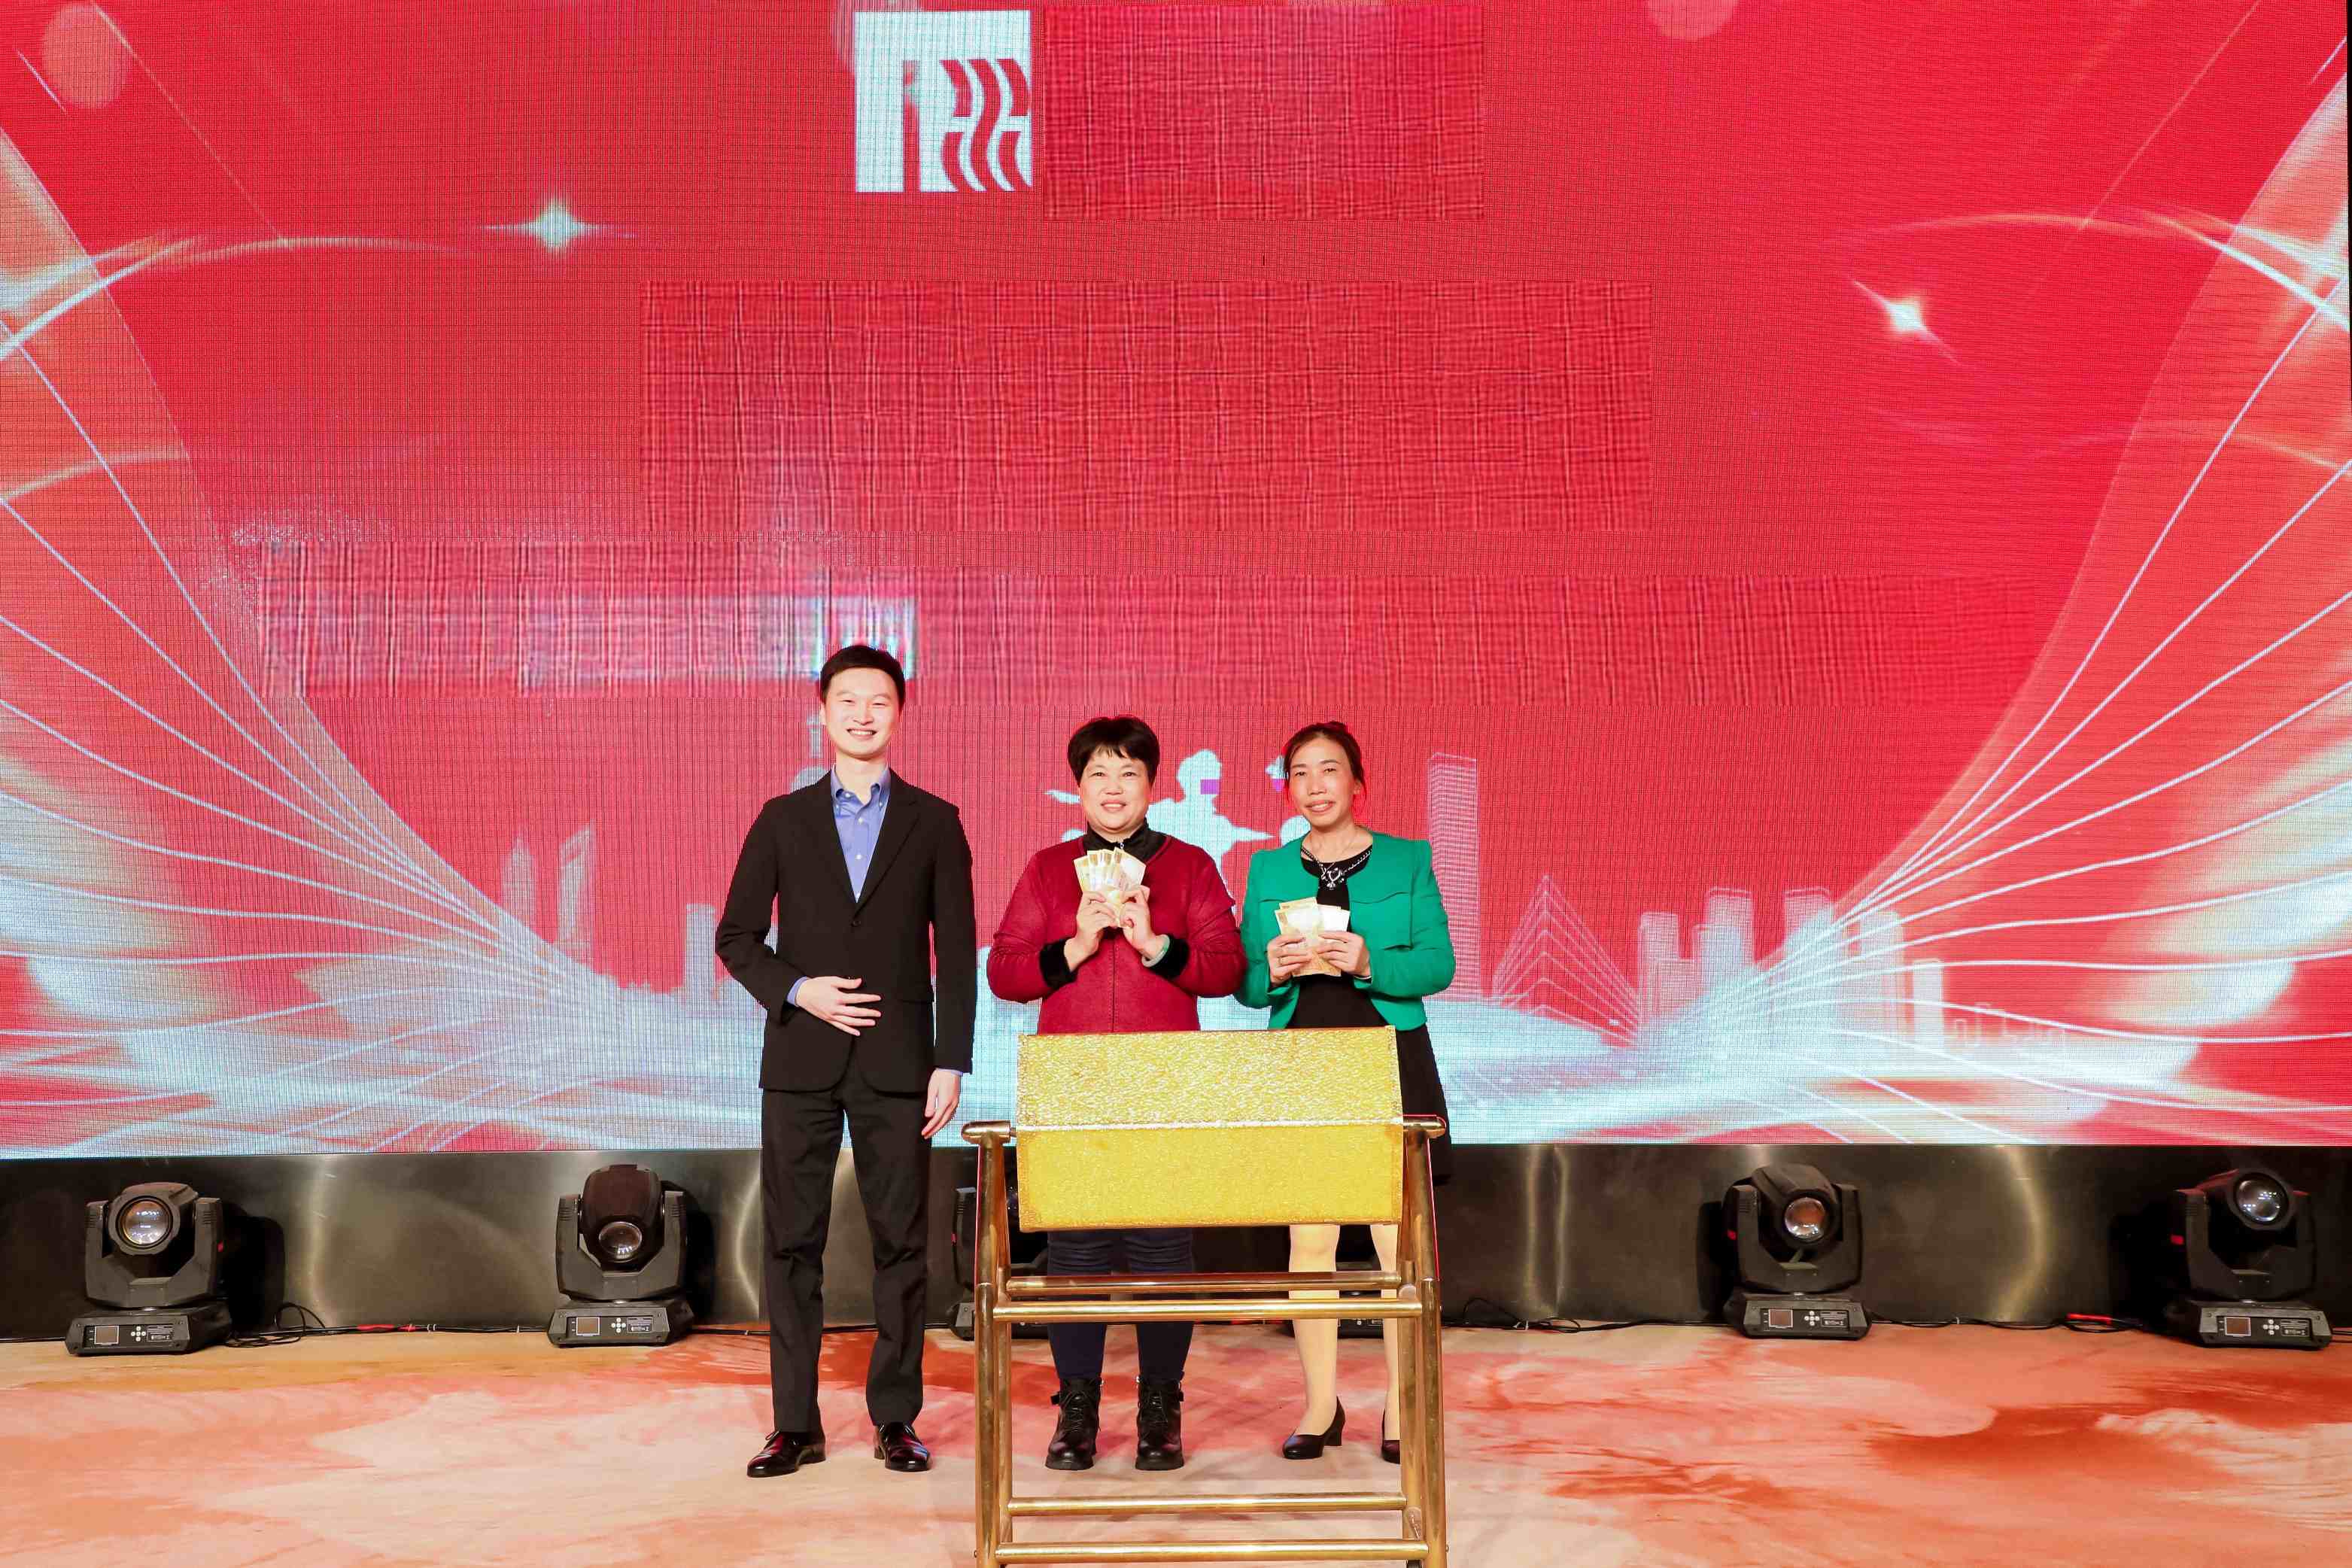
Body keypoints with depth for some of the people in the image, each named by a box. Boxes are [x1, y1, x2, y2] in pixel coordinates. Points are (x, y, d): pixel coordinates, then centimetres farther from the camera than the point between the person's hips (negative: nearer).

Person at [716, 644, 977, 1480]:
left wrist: (951, 1064, -4)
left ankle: (895, 1419, 13)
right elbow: (736, 936, 8)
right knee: (792, 1243, 3)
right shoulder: (783, 820, 8)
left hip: (897, 1064, -1)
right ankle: (796, 1424, 12)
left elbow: (956, 954, 3)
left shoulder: (933, 823, 6)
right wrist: (796, 990, -9)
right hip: (801, 1063, 1)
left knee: (900, 1244, 3)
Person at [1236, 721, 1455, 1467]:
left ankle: (1404, 1405, 8)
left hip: (1390, 1064, -1)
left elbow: (1438, 964, -1)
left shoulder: (1407, 860, 6)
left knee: (1399, 1238, -2)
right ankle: (1320, 1405, 13)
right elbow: (1243, 984, 9)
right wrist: (1272, 971, -13)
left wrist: (1370, 963, -18)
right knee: (1309, 1240, 2)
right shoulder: (1267, 870, 11)